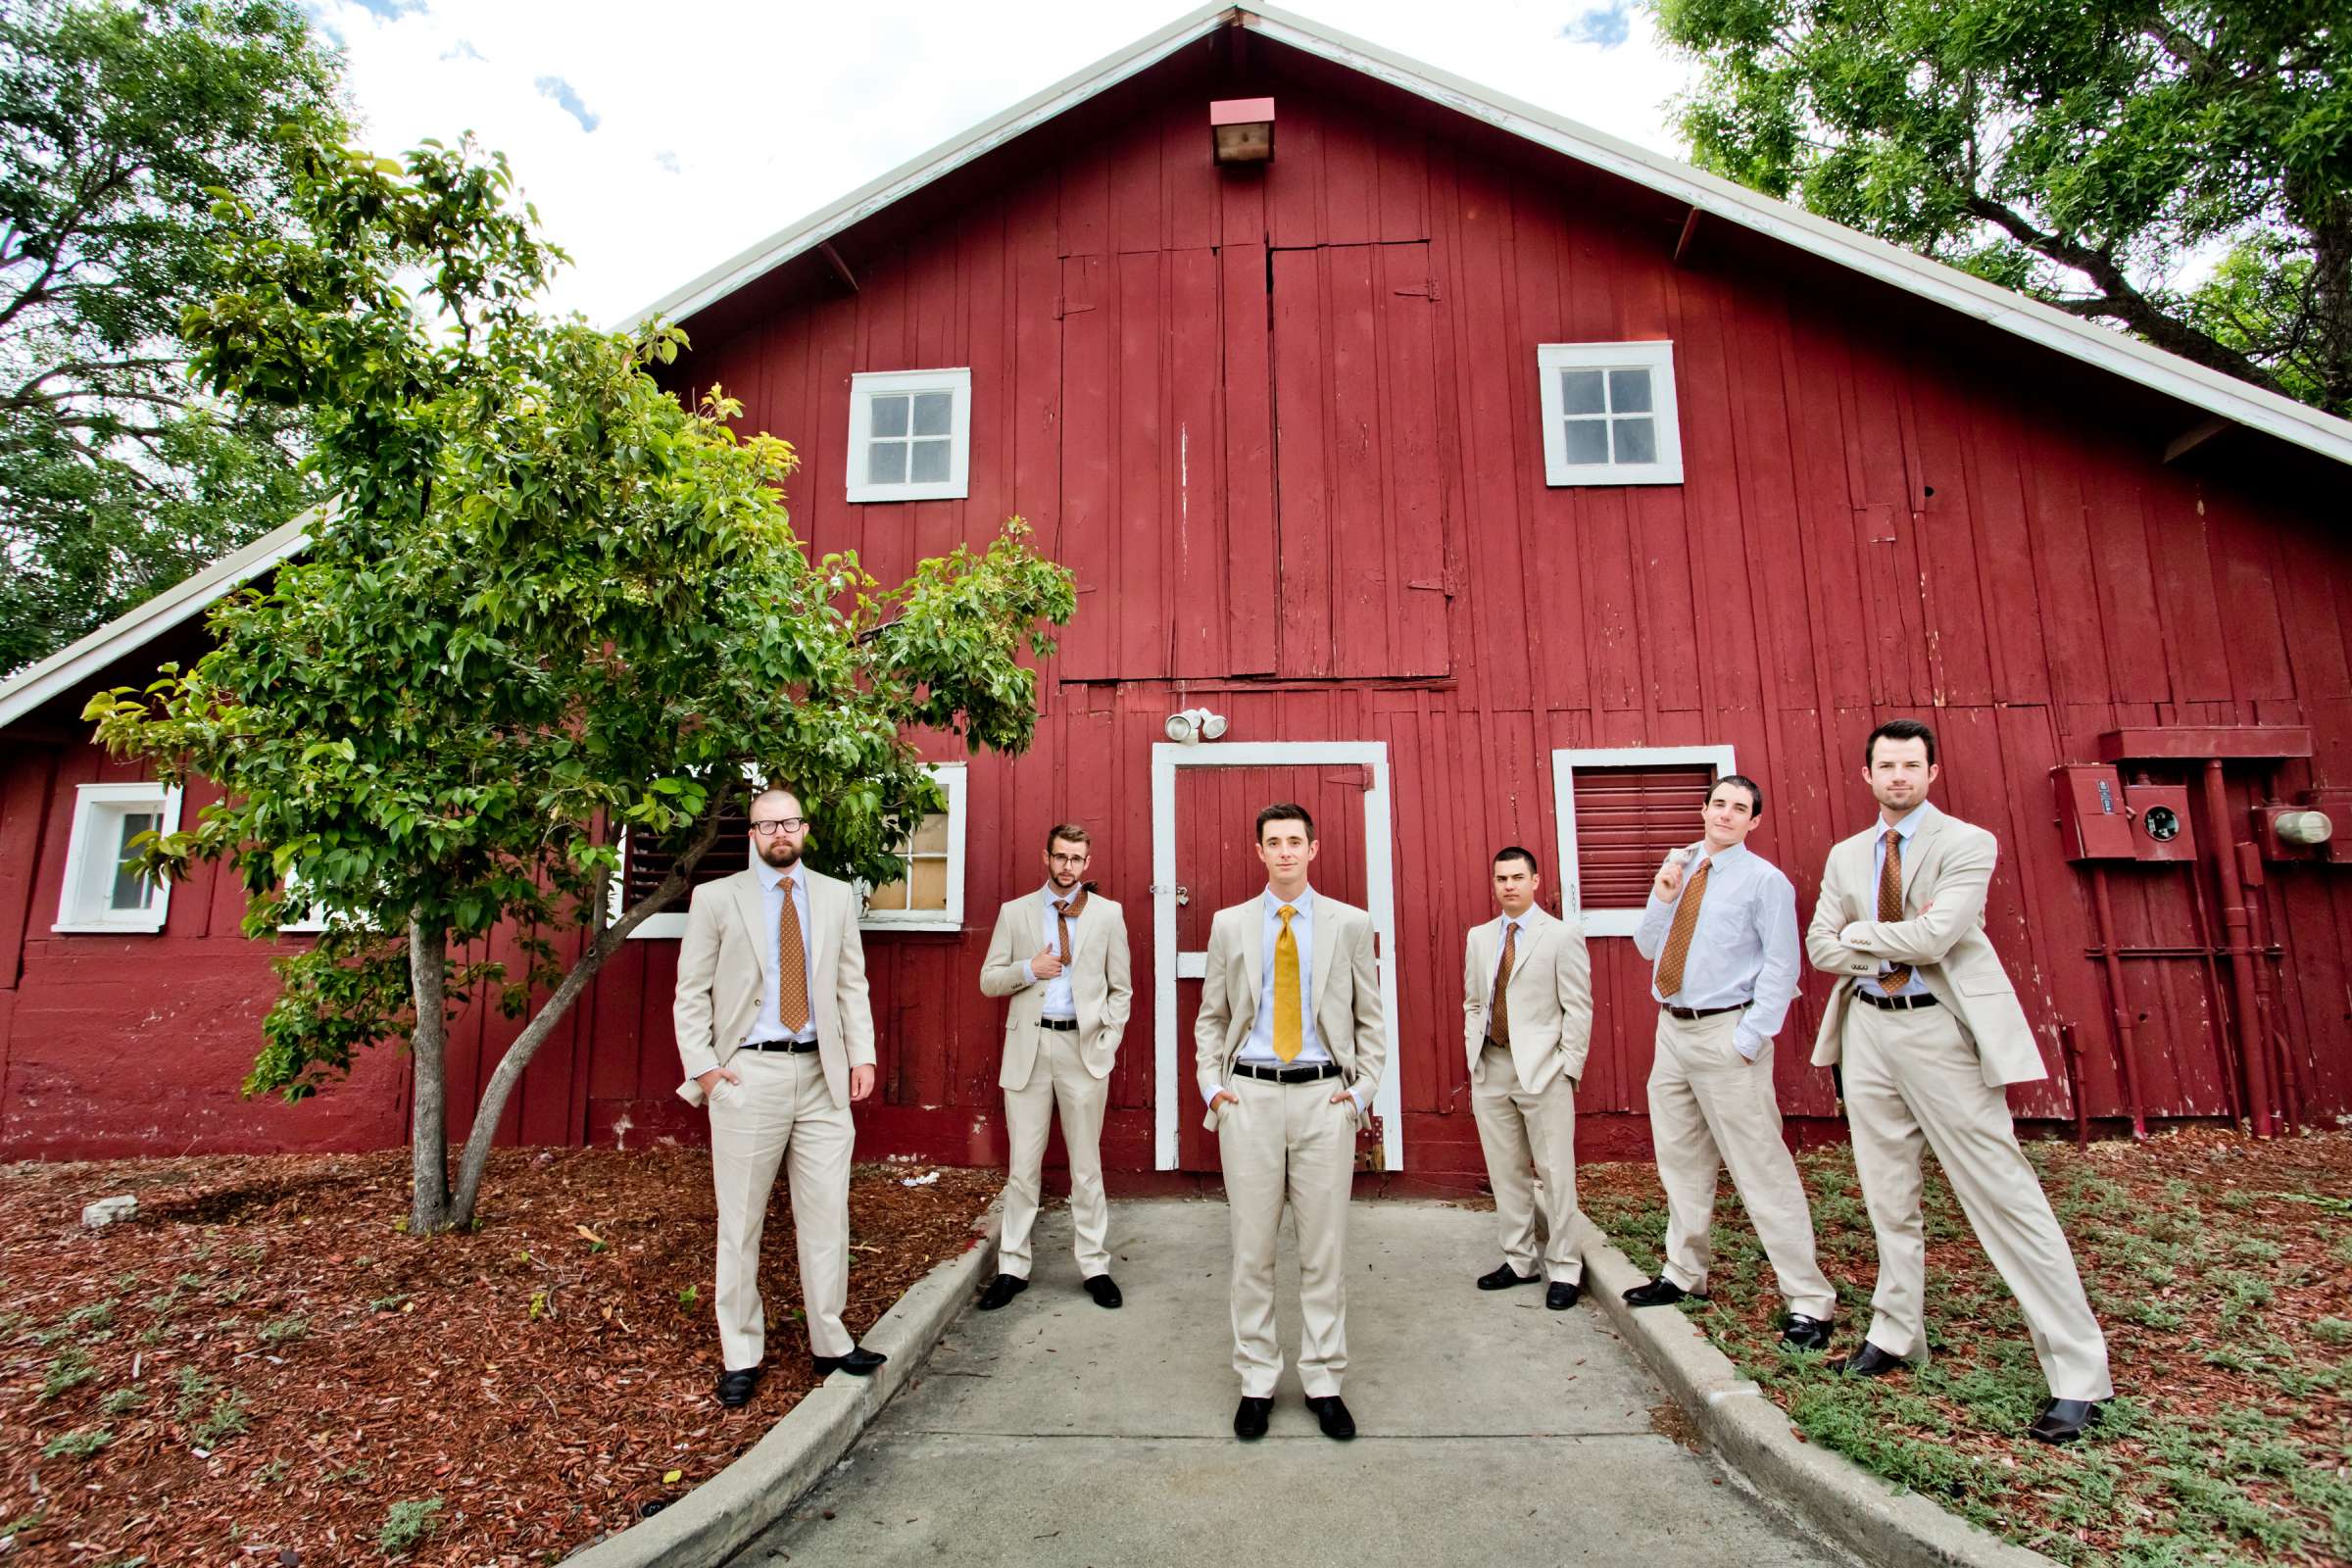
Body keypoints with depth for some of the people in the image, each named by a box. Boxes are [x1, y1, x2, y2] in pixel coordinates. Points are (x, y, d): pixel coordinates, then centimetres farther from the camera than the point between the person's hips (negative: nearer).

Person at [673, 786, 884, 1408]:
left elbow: (852, 984, 10)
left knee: (827, 1215, 7)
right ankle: (741, 1356, 23)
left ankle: (830, 1344, 22)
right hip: (748, 1075, -2)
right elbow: (691, 995, 3)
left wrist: (862, 1054, 0)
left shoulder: (837, 896, 10)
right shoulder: (715, 898, 3)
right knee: (740, 1221, 8)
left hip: (822, 1076, 2)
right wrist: (704, 1068, -6)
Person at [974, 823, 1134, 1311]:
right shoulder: (1014, 913, 7)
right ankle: (1013, 1267, 20)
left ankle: (1095, 1267, 21)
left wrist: (1109, 1041, -3)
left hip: (1084, 1046, 0)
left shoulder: (1107, 914, 5)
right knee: (1023, 1165, 8)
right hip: (1028, 1045, 1)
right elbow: (988, 981, 6)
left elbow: (1120, 988, 8)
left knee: (1086, 1165, 9)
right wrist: (1028, 970, -11)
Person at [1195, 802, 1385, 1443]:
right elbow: (1210, 1017, 12)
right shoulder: (1229, 924, 6)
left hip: (1324, 1097, 0)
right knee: (1252, 1247, 8)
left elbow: (1370, 1018, 9)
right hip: (1249, 1096, 1)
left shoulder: (1350, 924, 4)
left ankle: (1324, 1382, 23)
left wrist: (1363, 1089, 0)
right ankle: (1256, 1382, 23)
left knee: (1325, 1247, 6)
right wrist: (1211, 1084, 1)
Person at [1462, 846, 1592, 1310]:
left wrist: (1567, 1069, -9)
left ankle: (1563, 1269, 15)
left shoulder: (1563, 934, -4)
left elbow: (1578, 1007, -5)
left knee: (1555, 1172, 2)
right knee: (1505, 1173, 12)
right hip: (1490, 1068, 5)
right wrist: (1474, 1054, 7)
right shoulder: (1478, 937, 11)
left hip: (1543, 1069, -5)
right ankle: (1520, 1261, 25)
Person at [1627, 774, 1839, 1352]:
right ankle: (1683, 1275, 31)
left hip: (1725, 1034, -6)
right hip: (1672, 1030, 7)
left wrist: (1748, 1039, -16)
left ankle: (1808, 1301, 10)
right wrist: (1663, 895, -5)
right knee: (1681, 1162, 16)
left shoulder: (1764, 880, -6)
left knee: (1761, 1168, -2)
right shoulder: (1680, 870, 11)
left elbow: (1781, 966, -10)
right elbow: (1648, 946, 11)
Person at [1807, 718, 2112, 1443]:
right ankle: (1896, 1334, 27)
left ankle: (2078, 1374, 9)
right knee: (1888, 1197, 14)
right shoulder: (1845, 854, 10)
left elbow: (1933, 935, -20)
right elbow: (1820, 945, 4)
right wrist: (1898, 952, -10)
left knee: (2004, 1194, -3)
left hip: (1939, 1031, -5)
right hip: (1868, 1028, 5)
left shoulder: (1967, 843, -6)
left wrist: (1859, 932, -6)